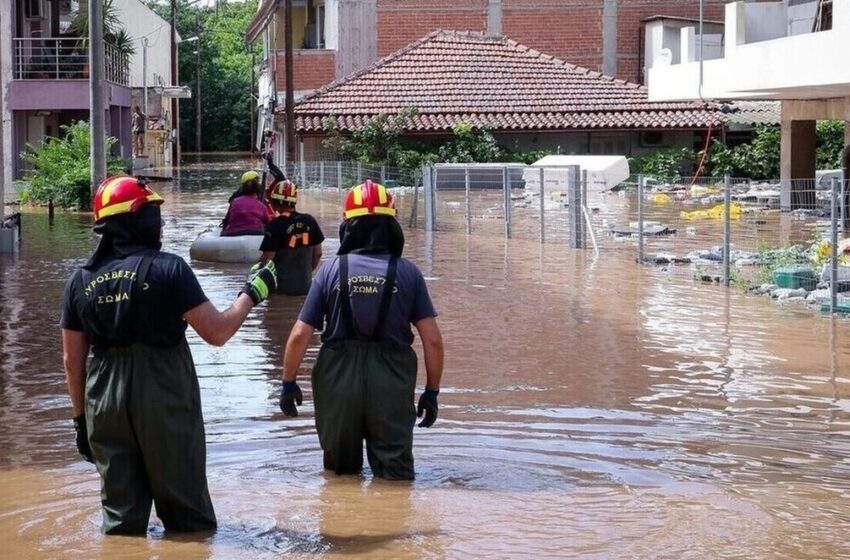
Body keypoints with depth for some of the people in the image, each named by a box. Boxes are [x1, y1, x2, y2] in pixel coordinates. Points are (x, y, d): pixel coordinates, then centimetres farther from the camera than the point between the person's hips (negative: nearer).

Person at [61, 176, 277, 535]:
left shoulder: (80, 280, 4)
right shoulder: (168, 269, -10)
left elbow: (72, 360, 7)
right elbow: (217, 332, -10)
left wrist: (81, 417, 17)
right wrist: (252, 293, 6)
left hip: (105, 408, 4)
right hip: (165, 405, -4)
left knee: (120, 518, 12)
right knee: (187, 515, 8)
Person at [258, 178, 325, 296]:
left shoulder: (276, 225, -16)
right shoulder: (309, 221, 2)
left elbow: (267, 259, -14)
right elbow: (318, 254, 10)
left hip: (281, 288, -5)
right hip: (305, 285, 6)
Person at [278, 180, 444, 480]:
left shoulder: (331, 269, -3)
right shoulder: (407, 272, -2)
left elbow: (300, 335, -5)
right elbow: (432, 339, -4)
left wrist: (289, 383, 8)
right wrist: (432, 391, 7)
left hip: (338, 380, 1)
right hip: (391, 384, 0)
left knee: (341, 473, 20)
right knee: (395, 474, 10)